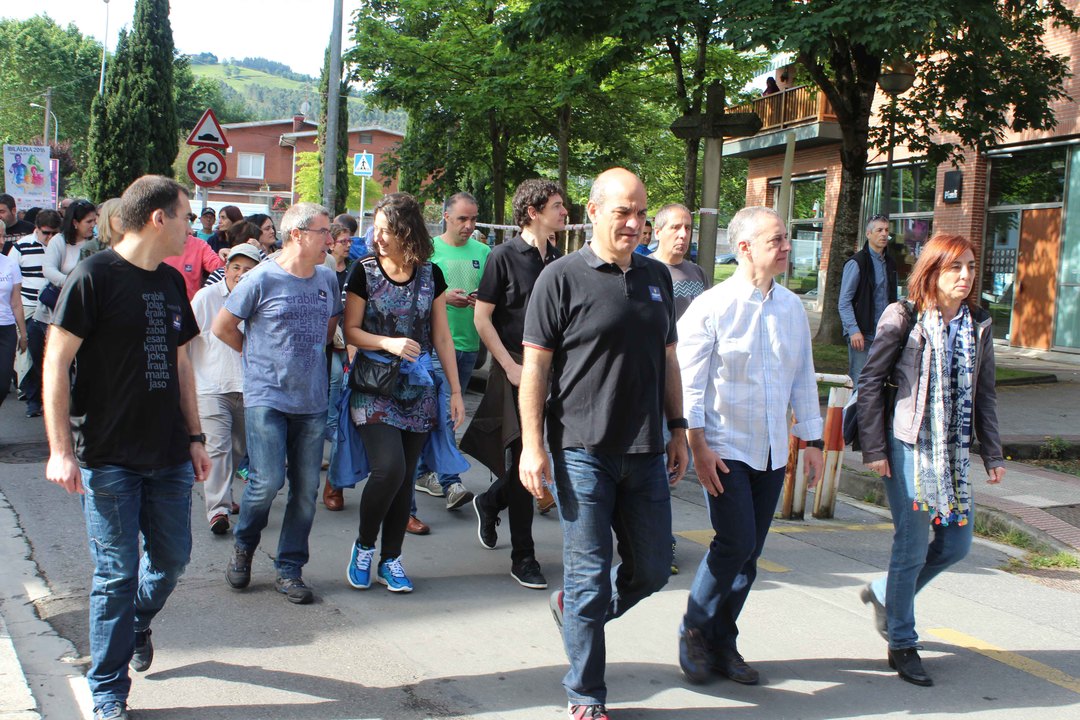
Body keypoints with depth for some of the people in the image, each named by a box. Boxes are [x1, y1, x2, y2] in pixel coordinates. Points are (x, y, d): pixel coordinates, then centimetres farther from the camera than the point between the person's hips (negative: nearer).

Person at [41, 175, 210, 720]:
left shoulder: (172, 282, 11)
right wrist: (60, 450, -16)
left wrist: (194, 437, 16)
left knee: (172, 557, 12)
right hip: (109, 457, -6)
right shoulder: (94, 277, -10)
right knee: (117, 573, 0)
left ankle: (137, 623, 43)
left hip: (168, 456, 6)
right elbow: (56, 363, -11)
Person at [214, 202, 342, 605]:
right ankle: (243, 546, 19)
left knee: (306, 488, 4)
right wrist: (261, 355, 7)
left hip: (312, 401, 5)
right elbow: (223, 327, 1)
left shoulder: (328, 280, 7)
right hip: (266, 398, -5)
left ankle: (289, 570, 16)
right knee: (268, 481, -10)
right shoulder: (262, 279, -8)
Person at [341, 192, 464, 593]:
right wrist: (388, 342, -20)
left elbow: (441, 336, 8)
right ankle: (363, 545, 8)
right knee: (389, 467, -17)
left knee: (405, 476, 5)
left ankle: (390, 560, 19)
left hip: (418, 390, 3)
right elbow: (350, 331, -1)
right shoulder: (365, 272, -3)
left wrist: (456, 390, 6)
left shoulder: (431, 275, 4)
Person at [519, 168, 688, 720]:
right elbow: (534, 366, -6)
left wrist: (677, 430, 14)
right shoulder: (563, 277, -5)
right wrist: (532, 446, -11)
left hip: (646, 452, 6)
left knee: (652, 570, 12)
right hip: (584, 451, -5)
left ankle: (576, 611, 39)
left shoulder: (657, 277, 11)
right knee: (589, 577, 2)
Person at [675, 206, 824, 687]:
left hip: (772, 450, 6)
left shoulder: (792, 307, 6)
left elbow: (803, 377, 13)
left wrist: (812, 439, 13)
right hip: (725, 448, -5)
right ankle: (695, 630, 11)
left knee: (748, 553, 9)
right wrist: (699, 446, -15)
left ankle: (722, 643, 24)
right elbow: (689, 381, -11)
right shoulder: (712, 307, -11)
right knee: (735, 543, -12)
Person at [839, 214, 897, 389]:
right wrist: (854, 330, -18)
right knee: (860, 383, -7)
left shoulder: (889, 264, 15)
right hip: (862, 335, -6)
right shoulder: (857, 262, -6)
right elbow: (844, 301, -10)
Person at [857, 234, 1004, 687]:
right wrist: (874, 448, -10)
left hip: (955, 450, 6)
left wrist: (992, 454, 10)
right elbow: (870, 382, -6)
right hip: (908, 446, -5)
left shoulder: (978, 325, 7)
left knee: (956, 544, 8)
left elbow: (985, 394, 14)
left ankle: (884, 594, 32)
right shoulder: (904, 317, -7)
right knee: (912, 545, -1)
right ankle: (902, 643, 16)